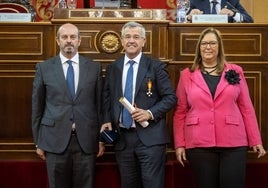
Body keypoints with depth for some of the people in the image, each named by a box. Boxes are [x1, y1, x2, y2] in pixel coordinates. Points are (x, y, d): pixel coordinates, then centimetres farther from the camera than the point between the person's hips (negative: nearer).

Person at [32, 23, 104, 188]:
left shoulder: (94, 67, 4)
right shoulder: (44, 68, 3)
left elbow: (100, 104, 6)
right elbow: (37, 107, 5)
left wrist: (102, 138, 5)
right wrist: (38, 141, 4)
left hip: (86, 140, 1)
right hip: (55, 140, 0)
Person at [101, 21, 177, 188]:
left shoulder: (156, 66, 0)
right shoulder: (113, 68, 12)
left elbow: (171, 97, -2)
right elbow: (107, 98, 16)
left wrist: (150, 113, -15)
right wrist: (107, 121, 1)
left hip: (150, 137, -4)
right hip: (122, 137, 4)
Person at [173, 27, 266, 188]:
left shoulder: (235, 71, 7)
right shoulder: (187, 75, 6)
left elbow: (247, 108, 7)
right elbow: (180, 112, 6)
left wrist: (255, 140, 4)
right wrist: (180, 144, 1)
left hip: (233, 142, 0)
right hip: (199, 144, 0)